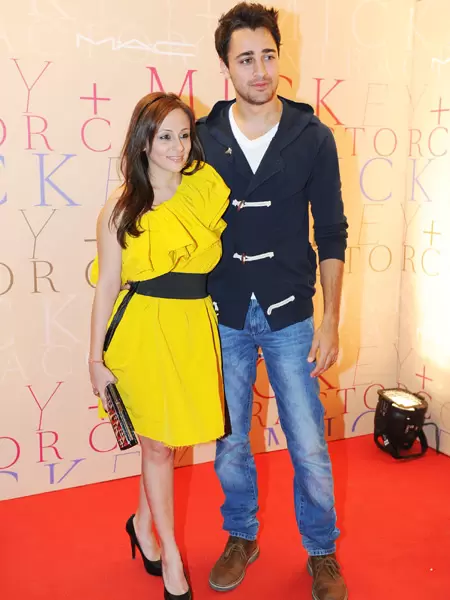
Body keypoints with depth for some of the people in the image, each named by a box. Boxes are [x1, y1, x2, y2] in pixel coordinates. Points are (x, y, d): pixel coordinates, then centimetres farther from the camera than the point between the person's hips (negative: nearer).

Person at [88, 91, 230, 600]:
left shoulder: (207, 188, 1)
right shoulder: (120, 208, -6)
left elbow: (227, 258, 11)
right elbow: (106, 288, -3)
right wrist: (97, 358, -2)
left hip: (196, 327, 3)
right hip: (144, 329, -2)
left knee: (168, 437, 13)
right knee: (157, 443, 9)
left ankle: (143, 524, 43)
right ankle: (171, 557, 30)